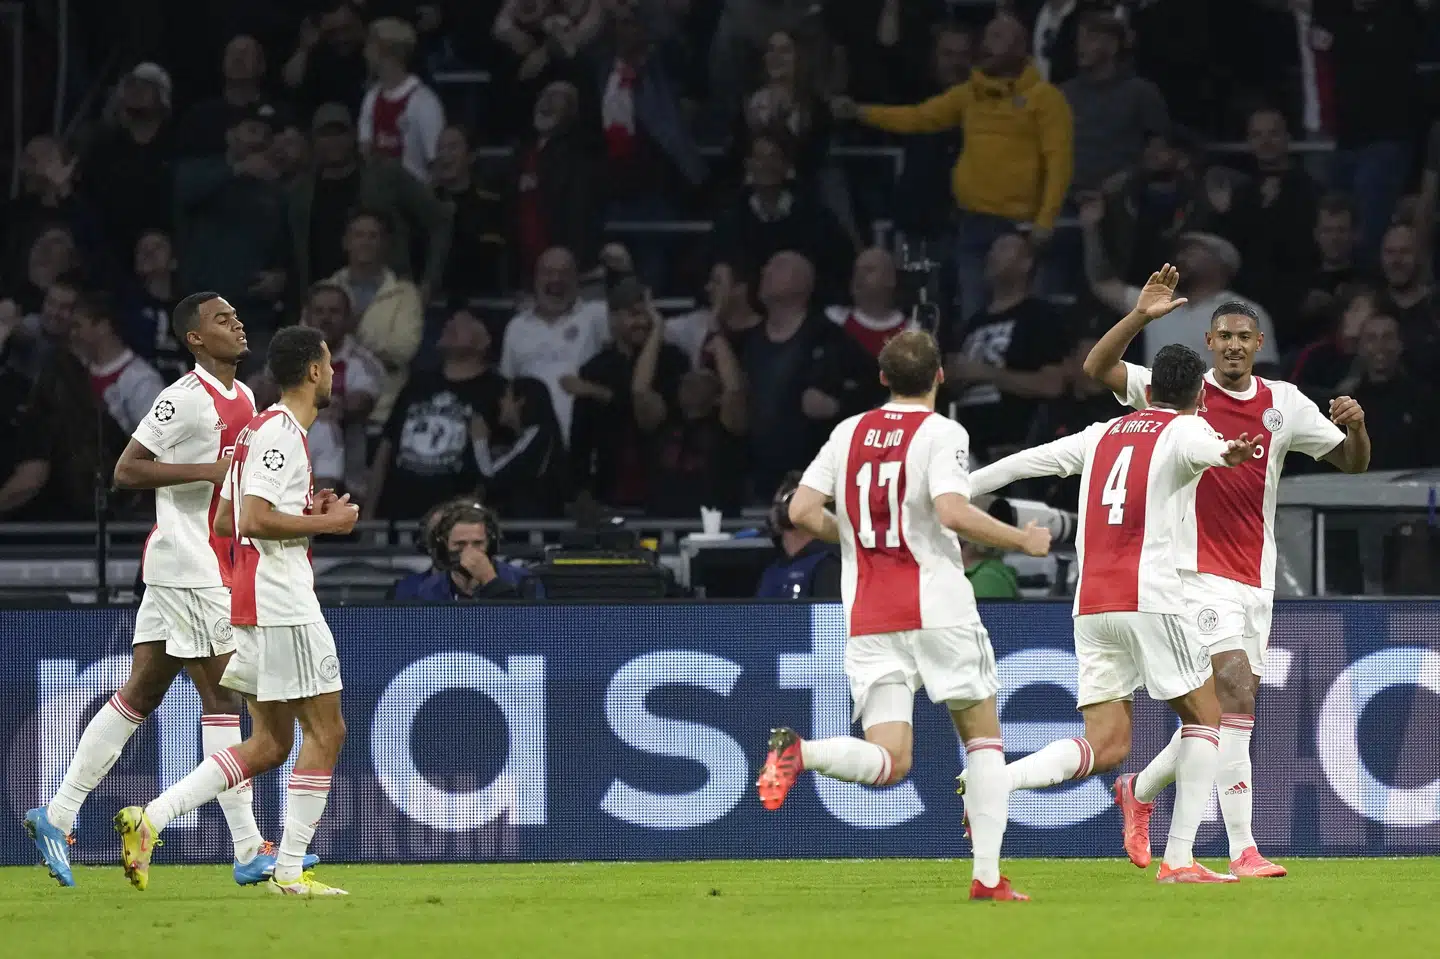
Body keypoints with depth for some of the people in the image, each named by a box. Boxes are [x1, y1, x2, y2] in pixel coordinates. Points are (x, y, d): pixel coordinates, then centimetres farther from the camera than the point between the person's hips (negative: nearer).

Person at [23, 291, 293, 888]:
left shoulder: (243, 396, 16)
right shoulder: (185, 398, -13)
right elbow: (126, 471, -16)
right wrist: (209, 469, -22)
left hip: (213, 565, 9)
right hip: (188, 565, -9)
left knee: (139, 695, 10)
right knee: (223, 698, -8)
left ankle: (57, 816, 13)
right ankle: (249, 850, -7)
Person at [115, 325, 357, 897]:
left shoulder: (260, 430, 18)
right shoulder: (282, 434, -13)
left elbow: (226, 521, 21)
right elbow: (256, 521, -23)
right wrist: (327, 523, -13)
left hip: (255, 608, 10)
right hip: (282, 604, -10)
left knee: (269, 745, 10)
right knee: (325, 728, -3)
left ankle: (149, 818, 3)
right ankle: (290, 869, -4)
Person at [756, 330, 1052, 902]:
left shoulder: (848, 433, 10)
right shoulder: (941, 433, -5)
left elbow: (802, 511, 7)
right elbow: (953, 512, -20)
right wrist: (1023, 541, -6)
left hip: (868, 620, 4)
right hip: (938, 611, -4)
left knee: (888, 762, -1)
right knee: (983, 737, 12)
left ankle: (799, 752, -31)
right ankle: (988, 877, 4)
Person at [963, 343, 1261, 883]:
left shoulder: (1102, 435, 20)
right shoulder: (1185, 429, 3)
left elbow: (1020, 463, 23)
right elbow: (1202, 448, -23)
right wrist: (1227, 454, -46)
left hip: (1091, 605, 5)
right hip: (1149, 597, -5)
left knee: (1106, 746, 3)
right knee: (1204, 717, 10)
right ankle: (1179, 859, 1)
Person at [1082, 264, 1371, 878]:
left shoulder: (1285, 403, 7)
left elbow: (1353, 463, 11)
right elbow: (1097, 368, -9)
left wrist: (1355, 427, -11)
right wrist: (1140, 316, -21)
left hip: (1254, 583, 5)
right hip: (1199, 571, -5)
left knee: (1218, 716, 10)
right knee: (1236, 694, -20)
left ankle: (1139, 792, 38)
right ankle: (1243, 850, -22)